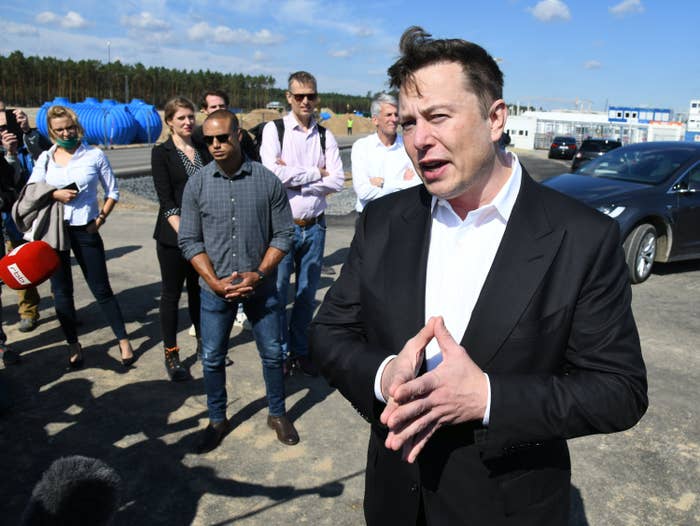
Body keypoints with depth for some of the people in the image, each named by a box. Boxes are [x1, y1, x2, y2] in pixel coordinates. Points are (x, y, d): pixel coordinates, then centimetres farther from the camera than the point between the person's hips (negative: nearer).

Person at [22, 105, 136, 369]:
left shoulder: (95, 156, -1)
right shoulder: (45, 158, 6)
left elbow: (112, 192, 4)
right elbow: (30, 191, 2)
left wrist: (101, 217, -6)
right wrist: (54, 194, -15)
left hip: (85, 230, -3)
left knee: (101, 289, 1)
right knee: (61, 291, 9)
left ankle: (124, 341, 14)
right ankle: (73, 344, 24)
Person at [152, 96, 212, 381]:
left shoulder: (204, 150, 10)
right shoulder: (161, 153, -2)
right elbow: (165, 200, -9)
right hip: (173, 236, -4)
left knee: (198, 289, 14)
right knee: (171, 293, 5)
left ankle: (204, 343, 28)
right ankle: (171, 355, 15)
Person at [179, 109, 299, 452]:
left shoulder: (267, 181, -6)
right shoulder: (197, 184, -3)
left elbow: (282, 235, -4)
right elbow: (189, 240, -2)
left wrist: (258, 274, -14)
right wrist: (215, 282, -12)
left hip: (260, 287, -1)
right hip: (215, 290, 1)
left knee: (272, 353, 11)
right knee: (212, 358, 11)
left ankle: (277, 414, 34)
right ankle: (217, 420, 33)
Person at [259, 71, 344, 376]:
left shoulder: (325, 136, 6)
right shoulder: (274, 129, -2)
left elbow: (337, 181, -6)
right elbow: (273, 172, -17)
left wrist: (294, 179, -13)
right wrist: (315, 173, -10)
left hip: (314, 226, 3)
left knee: (307, 294, 13)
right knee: (278, 292, 6)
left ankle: (299, 351, 30)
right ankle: (280, 352, 25)